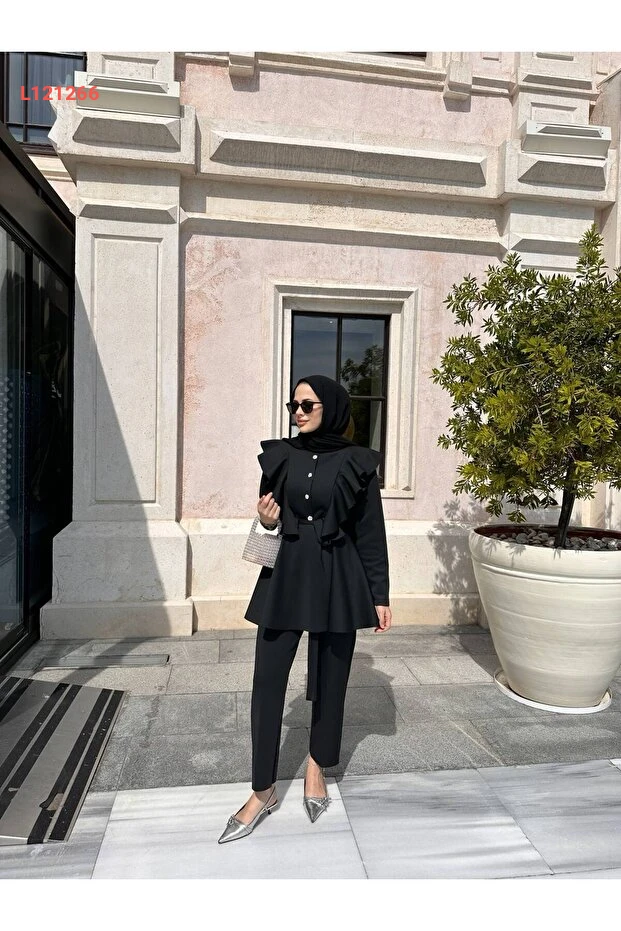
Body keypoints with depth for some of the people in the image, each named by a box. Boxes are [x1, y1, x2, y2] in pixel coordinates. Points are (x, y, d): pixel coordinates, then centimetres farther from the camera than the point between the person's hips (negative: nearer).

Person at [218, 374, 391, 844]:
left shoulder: (357, 462, -2)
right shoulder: (280, 455, 5)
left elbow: (371, 533, 0)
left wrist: (380, 595, 0)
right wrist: (266, 520, -10)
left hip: (337, 583, -2)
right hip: (285, 578, 2)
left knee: (330, 680, 11)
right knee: (267, 682, 2)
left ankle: (317, 770, 36)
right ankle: (264, 791, 19)